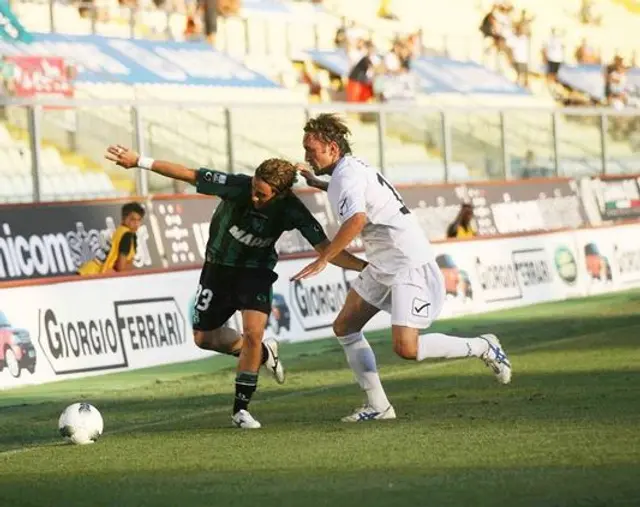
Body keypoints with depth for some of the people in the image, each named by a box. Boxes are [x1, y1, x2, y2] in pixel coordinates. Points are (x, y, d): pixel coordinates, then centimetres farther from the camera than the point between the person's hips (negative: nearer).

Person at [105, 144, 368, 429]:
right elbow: (187, 174, -27)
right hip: (219, 266, 1)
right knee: (204, 338, 8)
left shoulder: (292, 211, -26)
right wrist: (139, 161, -29)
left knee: (253, 332, -22)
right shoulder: (237, 187, -31)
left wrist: (365, 266, -33)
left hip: (257, 270, -1)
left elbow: (326, 249, -21)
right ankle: (264, 353, 33)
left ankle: (240, 410, -8)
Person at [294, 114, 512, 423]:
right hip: (382, 267, 11)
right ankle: (378, 405, 9)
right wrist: (317, 184, 33)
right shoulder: (350, 169, 13)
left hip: (410, 265, -11)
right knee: (344, 328, 9)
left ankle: (482, 348, 0)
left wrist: (323, 260, -36)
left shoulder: (346, 174, -18)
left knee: (405, 347, -20)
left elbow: (356, 219, -37)